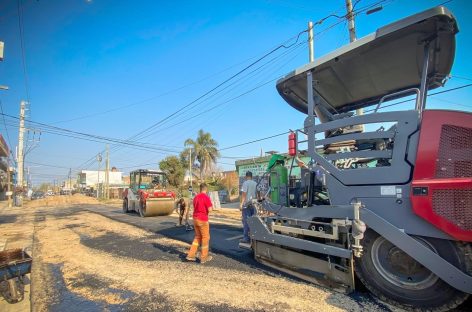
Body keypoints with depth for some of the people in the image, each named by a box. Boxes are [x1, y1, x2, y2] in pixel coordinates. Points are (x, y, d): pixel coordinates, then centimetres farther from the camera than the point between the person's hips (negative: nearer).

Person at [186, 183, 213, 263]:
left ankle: (191, 255, 18)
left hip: (195, 219, 8)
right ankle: (204, 257, 14)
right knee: (205, 238, 6)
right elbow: (210, 209, -18)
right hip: (203, 220, -8)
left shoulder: (196, 197, 8)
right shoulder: (206, 197, -16)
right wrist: (211, 205, 2)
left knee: (198, 237, 20)